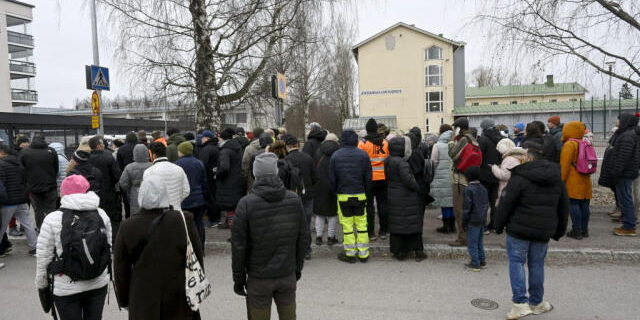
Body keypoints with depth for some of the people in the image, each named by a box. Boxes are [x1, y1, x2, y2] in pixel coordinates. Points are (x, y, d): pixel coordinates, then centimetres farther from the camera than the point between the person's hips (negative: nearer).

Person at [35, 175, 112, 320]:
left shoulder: (52, 219, -12)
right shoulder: (101, 214, -2)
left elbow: (43, 256, -6)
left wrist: (41, 285, 7)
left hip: (67, 289, -3)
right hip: (99, 284, 3)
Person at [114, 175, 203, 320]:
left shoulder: (127, 227, -9)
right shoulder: (185, 221, -12)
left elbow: (120, 270, 1)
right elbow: (197, 261, -3)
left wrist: (124, 300, 14)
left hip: (142, 305, 1)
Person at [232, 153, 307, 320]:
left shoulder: (246, 204, -15)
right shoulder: (294, 199, -6)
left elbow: (239, 246, -11)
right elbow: (302, 238, 2)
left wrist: (238, 278, 1)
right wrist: (298, 267, 15)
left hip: (259, 278, -3)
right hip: (288, 275, 3)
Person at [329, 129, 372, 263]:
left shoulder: (335, 155, -3)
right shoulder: (363, 155, -2)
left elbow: (332, 178, 1)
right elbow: (368, 178, 0)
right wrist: (366, 192, 11)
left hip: (343, 196, -1)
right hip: (360, 195, 1)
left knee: (347, 224, 6)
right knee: (361, 224, 9)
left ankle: (350, 253, 13)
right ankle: (363, 253, 15)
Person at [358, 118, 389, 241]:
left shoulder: (363, 143, -8)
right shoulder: (385, 142, 5)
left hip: (369, 179, -3)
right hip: (383, 179, 4)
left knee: (369, 205, 4)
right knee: (382, 203, 11)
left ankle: (371, 233, 8)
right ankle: (383, 231, 18)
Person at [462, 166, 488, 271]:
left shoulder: (469, 189, -16)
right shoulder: (483, 188, 8)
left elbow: (467, 207, -16)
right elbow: (487, 204, 14)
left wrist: (464, 222, -9)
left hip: (473, 221, -8)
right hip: (482, 220, 8)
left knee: (472, 243, 2)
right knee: (479, 242, 20)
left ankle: (475, 264, 8)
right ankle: (482, 261, 27)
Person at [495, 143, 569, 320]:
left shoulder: (519, 177, -13)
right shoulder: (557, 178, 7)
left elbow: (506, 204, -12)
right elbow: (564, 207, 15)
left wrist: (499, 225, 1)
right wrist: (559, 230, 24)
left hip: (519, 229, -5)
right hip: (543, 231, 5)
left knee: (516, 262, 4)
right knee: (537, 264, 15)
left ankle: (520, 302, -1)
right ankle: (536, 303, 26)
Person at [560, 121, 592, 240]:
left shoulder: (569, 145, -12)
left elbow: (564, 165, -14)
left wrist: (561, 180, -9)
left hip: (573, 181, -8)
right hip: (584, 180, 8)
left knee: (574, 204, -5)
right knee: (584, 204, 11)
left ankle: (577, 231, -4)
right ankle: (584, 230, 19)